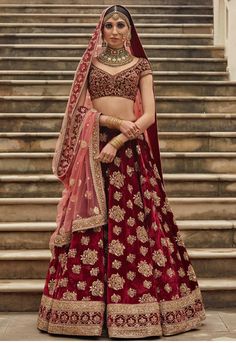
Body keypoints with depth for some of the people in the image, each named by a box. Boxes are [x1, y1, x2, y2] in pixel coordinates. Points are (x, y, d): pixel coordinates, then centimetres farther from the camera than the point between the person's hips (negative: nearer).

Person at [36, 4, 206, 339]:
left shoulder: (140, 65, 9)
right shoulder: (90, 63, 12)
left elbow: (149, 114, -1)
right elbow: (80, 108, 3)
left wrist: (117, 142, -13)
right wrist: (115, 122, -12)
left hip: (130, 149, 0)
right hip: (93, 149, 1)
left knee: (134, 225, -4)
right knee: (92, 227, -3)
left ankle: (135, 304, 3)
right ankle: (89, 307, 3)